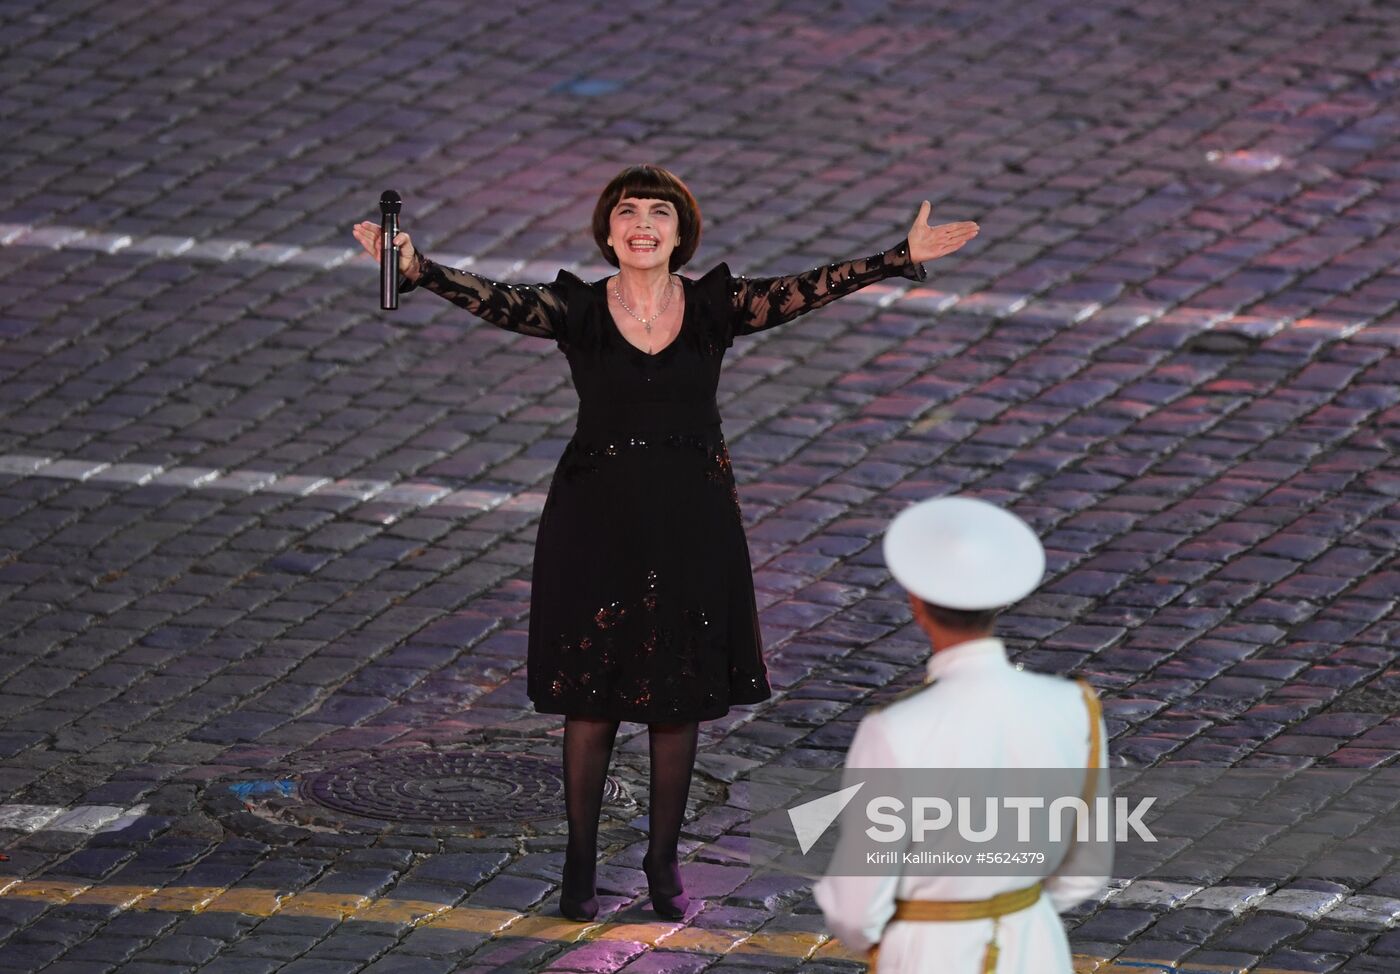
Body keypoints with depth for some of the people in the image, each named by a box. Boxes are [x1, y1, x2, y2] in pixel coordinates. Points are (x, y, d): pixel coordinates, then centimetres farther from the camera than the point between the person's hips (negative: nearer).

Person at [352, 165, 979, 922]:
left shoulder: (714, 308, -3)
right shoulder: (577, 312, -6)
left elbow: (804, 291, -13)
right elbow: (494, 301, -20)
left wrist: (901, 259, -25)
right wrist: (416, 269, -38)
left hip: (691, 522, 1)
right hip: (597, 519, -1)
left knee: (678, 699, 9)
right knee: (590, 695, 5)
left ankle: (663, 860, 23)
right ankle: (580, 861, 18)